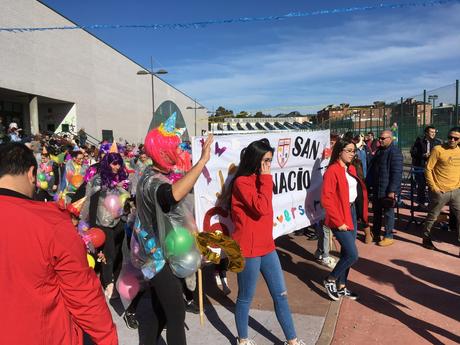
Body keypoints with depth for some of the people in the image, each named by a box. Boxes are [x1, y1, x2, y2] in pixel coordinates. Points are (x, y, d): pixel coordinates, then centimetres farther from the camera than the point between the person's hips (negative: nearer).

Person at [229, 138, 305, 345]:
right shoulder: (242, 182, -16)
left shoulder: (259, 179, 11)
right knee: (245, 298, 10)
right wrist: (266, 179, -20)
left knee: (281, 294, 13)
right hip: (248, 249, -8)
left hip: (266, 246, 8)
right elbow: (261, 207, -27)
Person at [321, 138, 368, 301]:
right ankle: (330, 280, 14)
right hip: (340, 217, -8)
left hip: (352, 212, 8)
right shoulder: (333, 171, -16)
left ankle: (341, 286, 29)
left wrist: (354, 212, 7)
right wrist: (339, 222, -19)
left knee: (346, 252, 15)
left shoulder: (351, 169, 10)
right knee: (352, 255, -7)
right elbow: (326, 199, -20)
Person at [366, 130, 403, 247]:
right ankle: (375, 234, 30)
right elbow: (372, 168, 17)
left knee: (388, 213, 3)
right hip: (376, 188, 8)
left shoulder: (395, 152, -15)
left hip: (387, 190, -8)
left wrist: (392, 190, -22)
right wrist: (368, 183, 14)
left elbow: (397, 173, -20)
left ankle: (389, 237, 14)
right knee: (376, 212, 17)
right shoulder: (379, 150, 12)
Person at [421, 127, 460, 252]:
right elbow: (428, 169, -8)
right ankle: (426, 239, 30)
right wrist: (433, 187, -11)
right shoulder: (438, 150, -9)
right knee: (432, 217, 10)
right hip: (440, 192, -4)